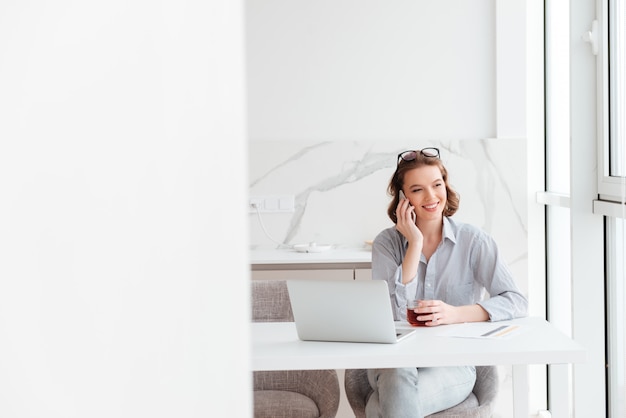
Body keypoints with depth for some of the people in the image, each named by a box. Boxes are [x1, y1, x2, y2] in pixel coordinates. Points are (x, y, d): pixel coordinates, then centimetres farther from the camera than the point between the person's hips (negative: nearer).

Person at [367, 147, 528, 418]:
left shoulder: (473, 240, 0)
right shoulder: (387, 243, 2)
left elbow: (516, 302, -10)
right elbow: (395, 313, -12)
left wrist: (455, 314, -24)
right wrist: (415, 243, -13)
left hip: (453, 364, -1)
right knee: (400, 381, -34)